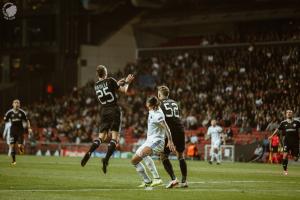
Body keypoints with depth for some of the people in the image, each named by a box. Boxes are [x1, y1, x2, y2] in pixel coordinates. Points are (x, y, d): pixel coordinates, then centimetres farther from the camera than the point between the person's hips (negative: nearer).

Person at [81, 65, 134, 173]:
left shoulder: (96, 86, 9)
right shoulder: (110, 81, -6)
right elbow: (124, 91, 0)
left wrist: (117, 84, 31)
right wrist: (127, 82, 17)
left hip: (104, 112, 5)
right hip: (114, 111, -5)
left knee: (101, 137, 10)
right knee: (114, 137, -6)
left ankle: (88, 153, -14)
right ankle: (106, 158, -23)